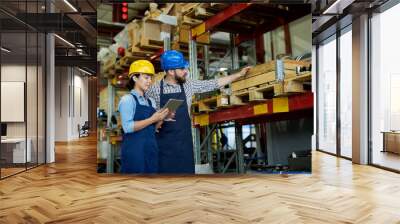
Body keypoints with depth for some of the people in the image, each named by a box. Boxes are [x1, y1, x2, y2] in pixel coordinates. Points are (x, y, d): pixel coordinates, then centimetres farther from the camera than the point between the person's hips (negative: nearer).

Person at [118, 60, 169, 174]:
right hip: (134, 150, -7)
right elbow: (127, 127, -18)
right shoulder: (127, 99, -7)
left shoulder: (151, 101, 13)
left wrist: (161, 119, -3)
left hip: (151, 149, 7)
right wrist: (152, 119, -17)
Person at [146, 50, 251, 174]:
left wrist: (239, 74, 12)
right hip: (163, 141, -3)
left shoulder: (189, 85, 4)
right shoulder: (154, 89, -5)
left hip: (184, 140, 3)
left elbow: (214, 83, 10)